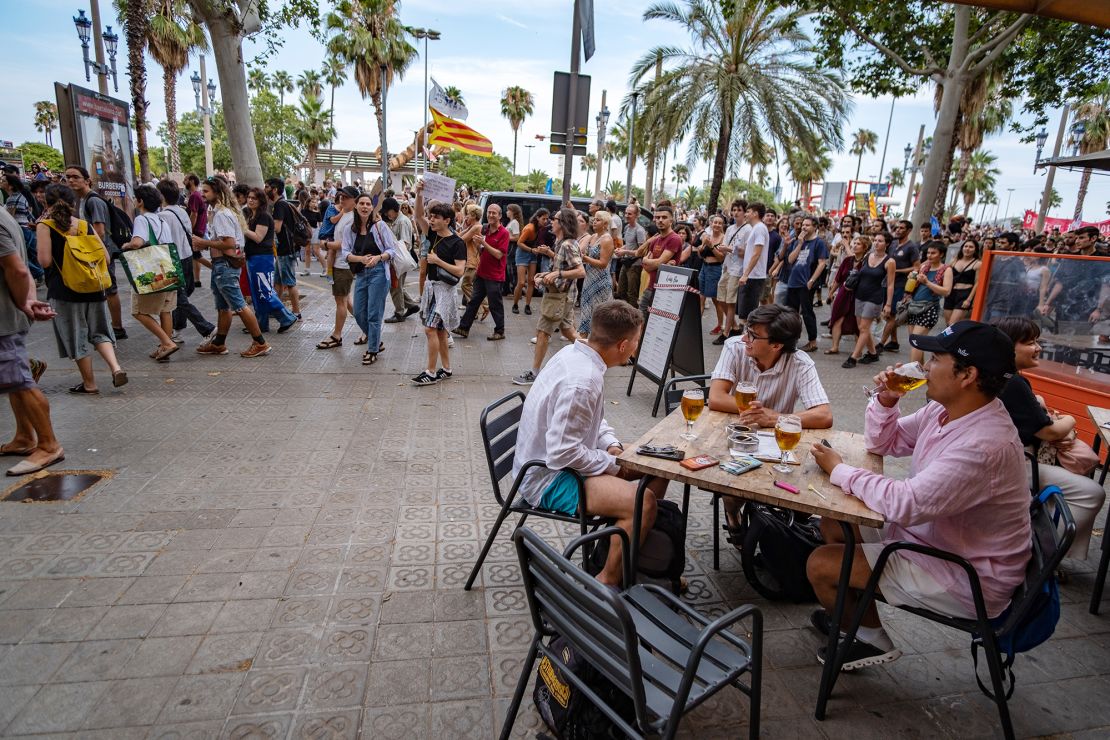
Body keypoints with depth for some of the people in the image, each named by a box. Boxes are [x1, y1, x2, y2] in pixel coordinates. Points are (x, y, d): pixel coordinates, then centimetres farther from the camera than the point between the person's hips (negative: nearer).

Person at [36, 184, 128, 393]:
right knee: (98, 331, 16)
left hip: (63, 291, -3)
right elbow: (105, 257, 3)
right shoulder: (86, 225, 5)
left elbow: (45, 261, -13)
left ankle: (89, 384, 16)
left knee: (76, 337, 7)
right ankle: (115, 367, -7)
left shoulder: (45, 226, -7)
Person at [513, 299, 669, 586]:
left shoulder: (574, 353, 1)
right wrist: (613, 465, -16)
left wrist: (611, 444, 0)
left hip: (561, 458, 10)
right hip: (547, 479, -10)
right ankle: (608, 582, -6)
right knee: (643, 503, -28)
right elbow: (562, 453, -29)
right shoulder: (583, 381, -30)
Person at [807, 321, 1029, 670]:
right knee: (833, 525, 13)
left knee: (820, 565, -11)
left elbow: (905, 504, -36)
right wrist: (885, 401, -10)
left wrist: (838, 470, -22)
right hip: (928, 534, 9)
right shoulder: (945, 409, -3)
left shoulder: (985, 445, -32)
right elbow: (884, 443, 9)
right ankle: (853, 613, 30)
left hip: (967, 579, -9)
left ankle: (873, 640, 18)